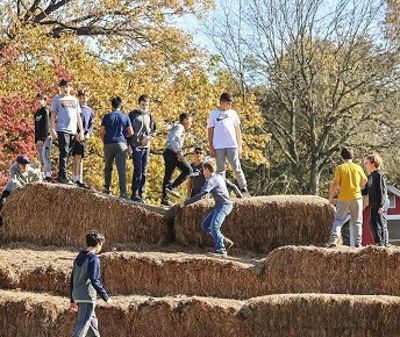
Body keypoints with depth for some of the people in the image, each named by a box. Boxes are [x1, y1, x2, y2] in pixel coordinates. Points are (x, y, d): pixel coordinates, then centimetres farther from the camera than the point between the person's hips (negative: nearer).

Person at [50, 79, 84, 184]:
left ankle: (61, 176, 10)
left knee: (68, 154, 5)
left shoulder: (75, 100, 19)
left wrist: (81, 131, 13)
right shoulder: (57, 99, 7)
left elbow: (78, 116, 20)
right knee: (64, 153, -13)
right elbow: (53, 115, 4)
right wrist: (52, 130, -7)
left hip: (73, 131, 5)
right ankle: (62, 176, -14)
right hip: (62, 130, -5)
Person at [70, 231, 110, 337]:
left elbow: (72, 280, 16)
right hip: (88, 297, -9)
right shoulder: (94, 259, -13)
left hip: (77, 296, 9)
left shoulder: (79, 257, 13)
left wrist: (73, 300, 22)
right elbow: (95, 281, -21)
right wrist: (106, 297, -14)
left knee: (92, 322, 21)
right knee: (82, 326, -8)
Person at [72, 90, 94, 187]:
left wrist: (88, 133, -1)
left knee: (80, 158, 6)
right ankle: (75, 178, -18)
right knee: (77, 156, -15)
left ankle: (80, 179, 6)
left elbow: (91, 124, 17)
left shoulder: (90, 110, 20)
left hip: (84, 136, 5)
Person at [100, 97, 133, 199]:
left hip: (109, 144, 1)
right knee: (122, 169, -4)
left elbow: (102, 133, 1)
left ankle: (107, 188, 18)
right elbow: (131, 133, 3)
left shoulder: (107, 117, 2)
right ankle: (123, 192, -11)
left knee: (108, 167, 16)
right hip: (121, 144, -1)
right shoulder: (125, 118, 3)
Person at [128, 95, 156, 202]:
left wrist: (149, 137, -4)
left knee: (144, 172, 5)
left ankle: (141, 193, 9)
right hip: (136, 146, -4)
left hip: (146, 147, 4)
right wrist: (129, 145, -7)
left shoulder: (150, 116, 12)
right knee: (138, 170, -12)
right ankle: (135, 194, -10)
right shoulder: (133, 114, 1)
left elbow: (154, 131, 17)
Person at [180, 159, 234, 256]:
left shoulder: (211, 181, -13)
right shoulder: (219, 176, 14)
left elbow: (200, 195, -22)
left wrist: (185, 203, -18)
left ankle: (220, 250, -29)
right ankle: (225, 242, 5)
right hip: (220, 206, 10)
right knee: (205, 225, 8)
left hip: (224, 205, -10)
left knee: (214, 226, -24)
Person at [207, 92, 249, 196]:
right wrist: (211, 147, 0)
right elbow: (210, 131, 7)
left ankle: (244, 188, -5)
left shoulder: (233, 113, 14)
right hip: (219, 147, -1)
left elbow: (238, 130, 14)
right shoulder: (214, 114, 8)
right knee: (220, 169, 2)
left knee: (237, 168, -4)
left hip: (232, 145, 1)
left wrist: (240, 145, 7)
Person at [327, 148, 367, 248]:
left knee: (338, 220, 6)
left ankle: (334, 239, -8)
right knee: (357, 222, 9)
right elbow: (364, 181, 13)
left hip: (343, 198, -2)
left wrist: (331, 196, 2)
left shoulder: (340, 168, -6)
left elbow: (335, 184, -9)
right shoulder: (358, 168, 1)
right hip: (356, 197, 2)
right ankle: (357, 242, 7)